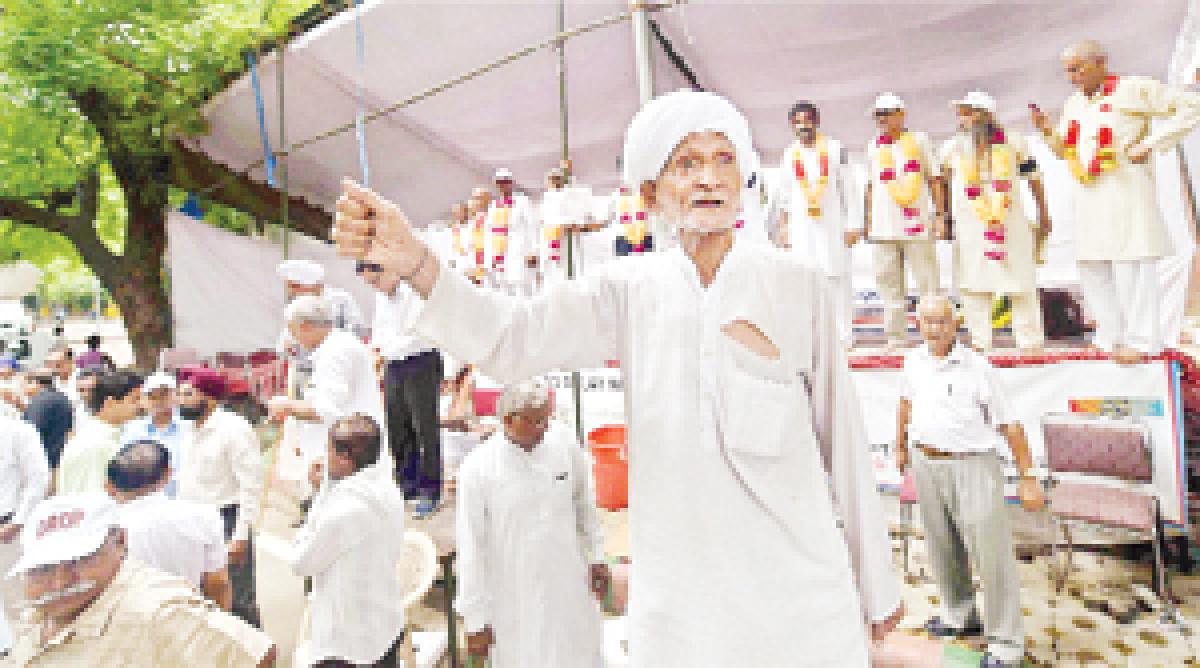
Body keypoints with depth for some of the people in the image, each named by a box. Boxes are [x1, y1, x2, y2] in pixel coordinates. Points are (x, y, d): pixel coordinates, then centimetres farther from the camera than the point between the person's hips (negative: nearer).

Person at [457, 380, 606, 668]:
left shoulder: (564, 442, -10)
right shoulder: (477, 469, -19)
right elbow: (471, 549, -12)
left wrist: (596, 556, 12)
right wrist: (476, 619, -6)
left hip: (570, 586, 3)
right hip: (517, 600, -3)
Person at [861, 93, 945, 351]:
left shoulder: (918, 140, 7)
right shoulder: (873, 147, 13)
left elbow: (934, 179, 7)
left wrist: (940, 215, 1)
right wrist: (867, 221, 13)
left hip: (917, 224, -2)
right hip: (884, 228, 2)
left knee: (926, 281, 0)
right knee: (888, 281, 3)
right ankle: (896, 337, 12)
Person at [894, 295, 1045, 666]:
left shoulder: (977, 367, -13)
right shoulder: (914, 361, 2)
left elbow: (1009, 424, -10)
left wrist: (1028, 478, -11)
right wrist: (901, 446, 26)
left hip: (973, 467, -5)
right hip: (925, 465, 5)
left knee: (991, 553, 2)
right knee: (942, 548, 18)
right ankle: (960, 616, 38)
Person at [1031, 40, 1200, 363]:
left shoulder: (1134, 89, -1)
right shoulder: (1074, 103, 18)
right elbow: (1065, 150, 19)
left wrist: (1149, 145, -9)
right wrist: (1047, 130, 1)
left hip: (1125, 189, -7)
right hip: (1086, 195, 7)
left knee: (1131, 264, -7)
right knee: (1091, 266, 5)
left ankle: (1142, 340, 0)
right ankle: (1112, 337, 13)